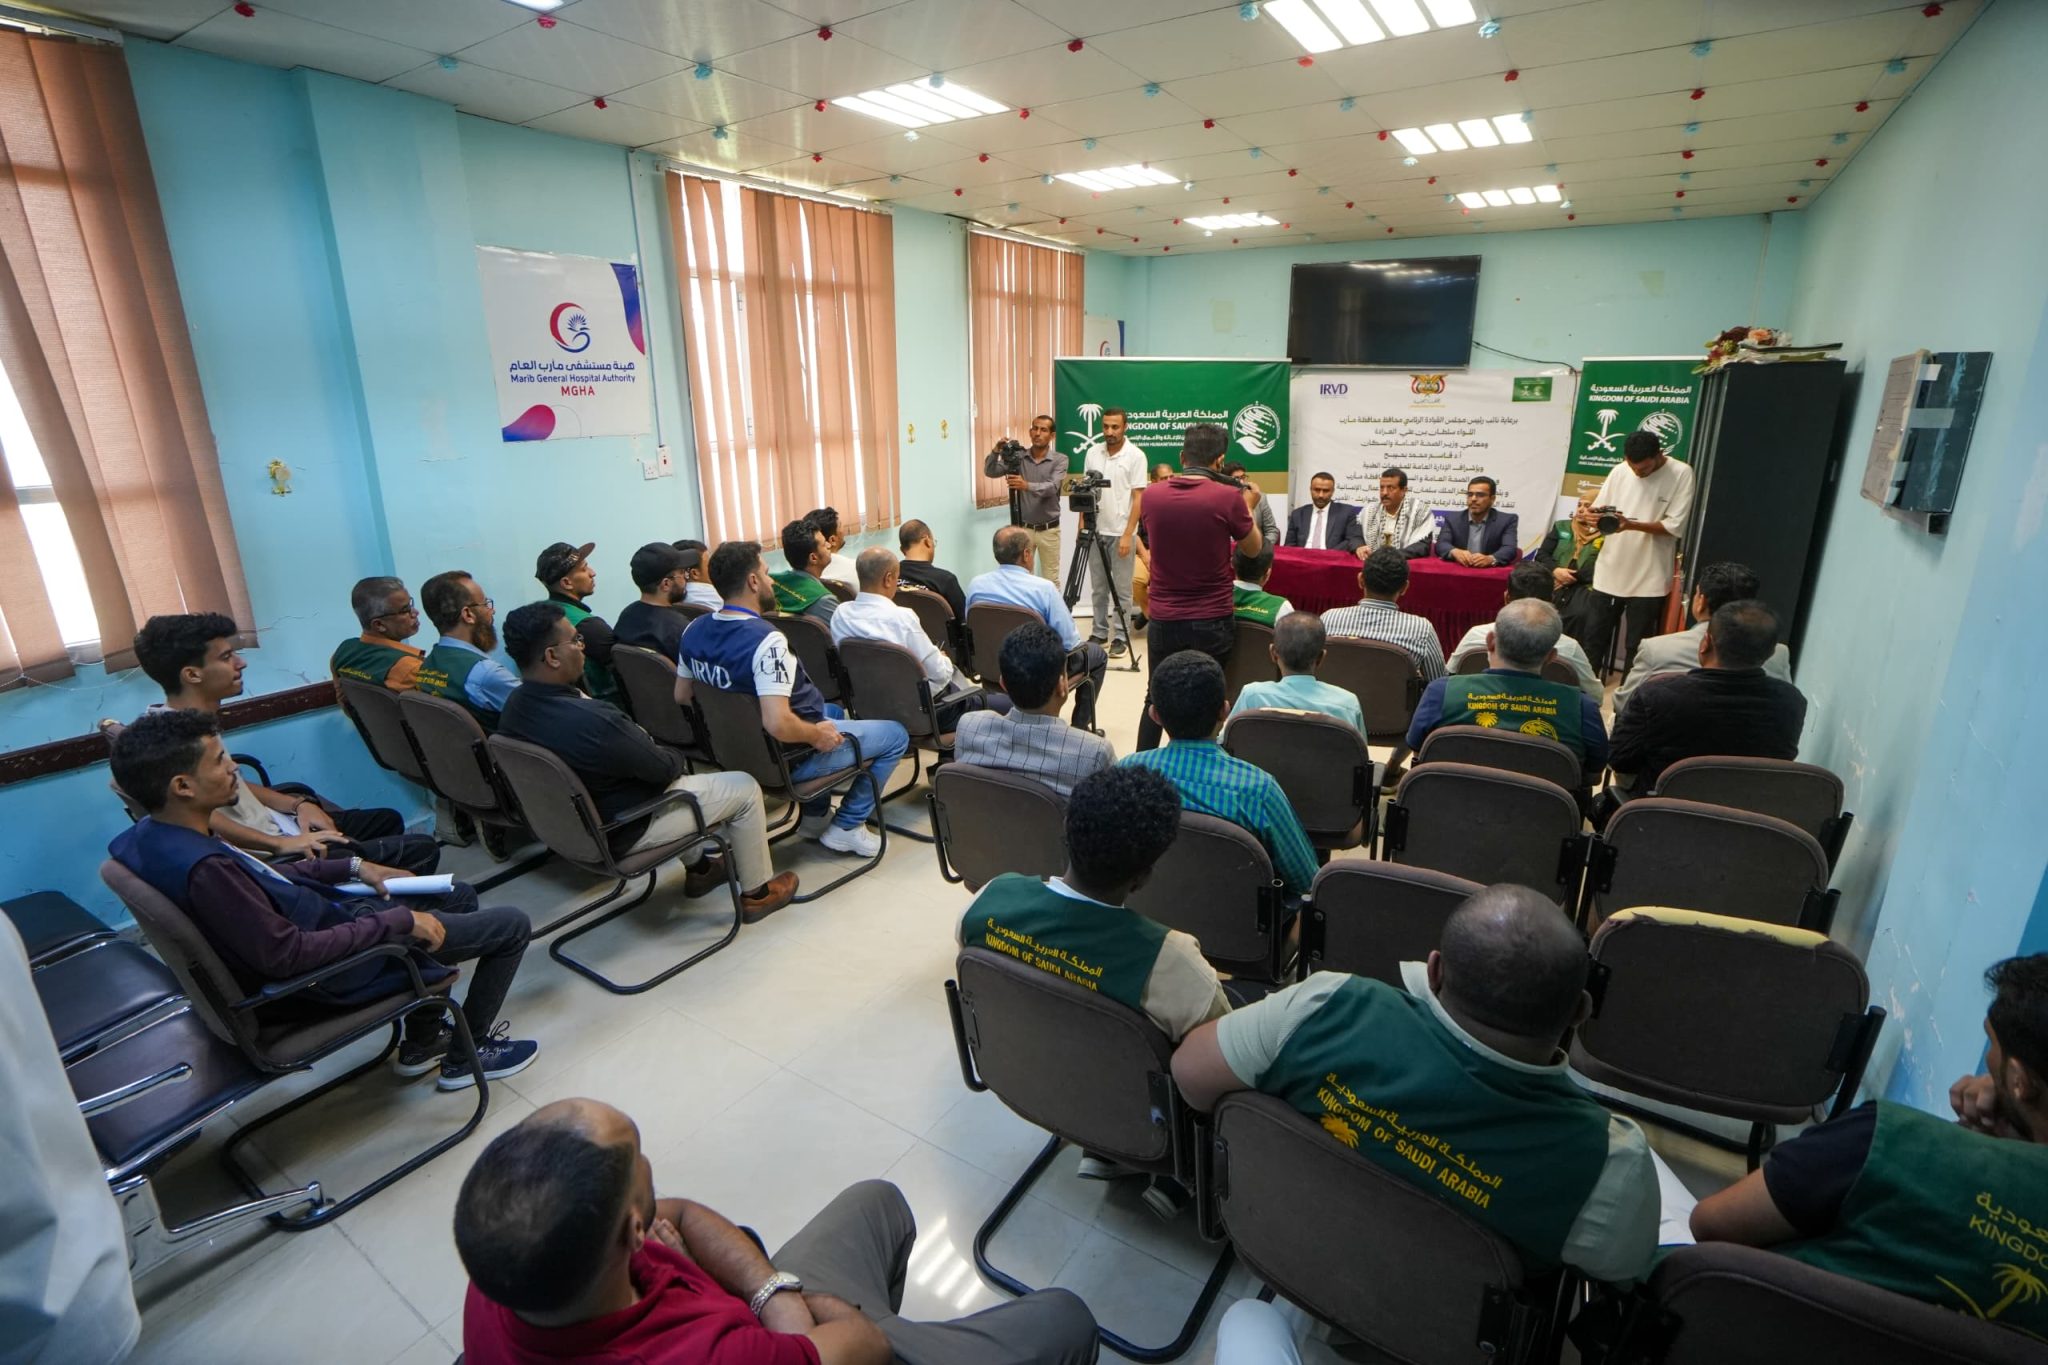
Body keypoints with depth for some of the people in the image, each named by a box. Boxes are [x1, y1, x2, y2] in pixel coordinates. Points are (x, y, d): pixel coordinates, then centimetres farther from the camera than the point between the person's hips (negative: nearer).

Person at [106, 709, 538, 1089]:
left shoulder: (149, 836, -4)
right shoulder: (203, 868, -36)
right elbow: (287, 955, -32)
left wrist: (353, 866, 5)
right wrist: (397, 920, -24)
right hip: (334, 968, -10)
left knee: (458, 895, 24)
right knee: (511, 925, -2)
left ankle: (422, 1042, 29)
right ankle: (469, 1054, 17)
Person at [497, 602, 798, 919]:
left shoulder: (515, 706, -9)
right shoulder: (591, 721, -37)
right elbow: (664, 767, -20)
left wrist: (647, 740, 1)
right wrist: (676, 756, 0)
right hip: (621, 830, -9)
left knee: (681, 774, 31)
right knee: (745, 788, 4)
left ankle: (699, 867, 41)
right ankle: (757, 893, 20)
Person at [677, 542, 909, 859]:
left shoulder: (694, 630, -5)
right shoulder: (766, 639, -31)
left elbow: (682, 696, 7)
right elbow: (778, 724, -38)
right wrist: (816, 734, -19)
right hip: (790, 757, -8)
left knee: (833, 711, 34)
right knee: (895, 735, 8)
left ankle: (816, 816, 35)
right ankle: (846, 827, 13)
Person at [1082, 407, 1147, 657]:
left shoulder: (1135, 456, -8)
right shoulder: (1093, 453, 5)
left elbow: (1138, 498, -10)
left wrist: (1128, 535, -15)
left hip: (1121, 533, -4)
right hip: (1096, 531, 4)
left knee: (1122, 589, 3)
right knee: (1098, 588, 11)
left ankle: (1121, 637, 11)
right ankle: (1099, 632, 21)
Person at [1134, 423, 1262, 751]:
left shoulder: (1152, 495, -3)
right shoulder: (1228, 497, -12)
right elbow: (1254, 548, 3)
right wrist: (1248, 507, 18)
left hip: (1163, 620, 3)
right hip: (1212, 622, -3)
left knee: (1156, 698, 20)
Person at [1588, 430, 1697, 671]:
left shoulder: (1681, 474, -7)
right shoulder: (1619, 471, 2)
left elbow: (1675, 526, -11)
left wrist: (1630, 524, -24)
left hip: (1648, 578, -3)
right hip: (1610, 572, 3)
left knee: (1637, 646, 5)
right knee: (1596, 638, 11)